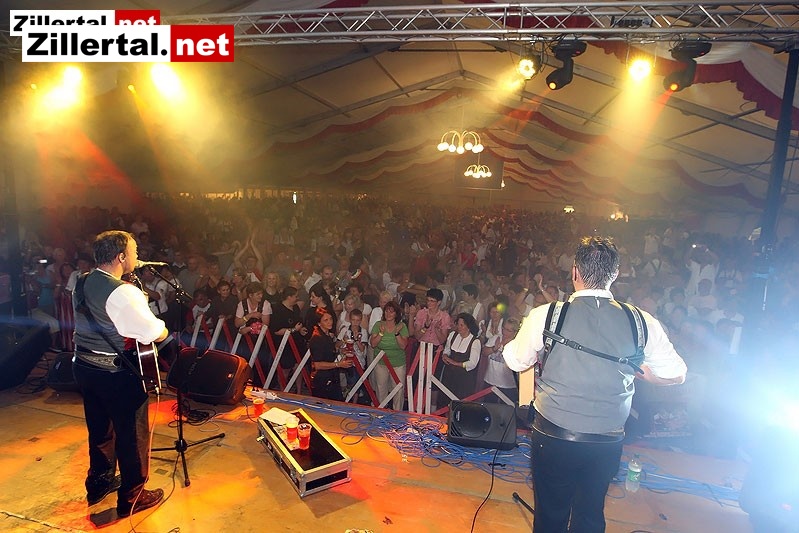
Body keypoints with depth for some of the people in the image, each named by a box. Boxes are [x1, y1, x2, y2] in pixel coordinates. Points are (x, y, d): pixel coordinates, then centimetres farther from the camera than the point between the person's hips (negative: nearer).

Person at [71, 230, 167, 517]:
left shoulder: (81, 284, 3)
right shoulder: (122, 292, -24)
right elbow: (154, 334, -29)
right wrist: (164, 329, -7)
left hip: (83, 366, 9)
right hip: (115, 374, -9)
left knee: (100, 428, 25)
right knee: (132, 433, 8)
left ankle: (99, 483, 43)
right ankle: (131, 498, 22)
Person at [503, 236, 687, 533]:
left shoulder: (544, 316, -17)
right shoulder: (642, 323, -10)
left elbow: (515, 361, -2)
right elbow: (676, 374, 4)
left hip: (554, 437, -2)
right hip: (608, 440, 3)